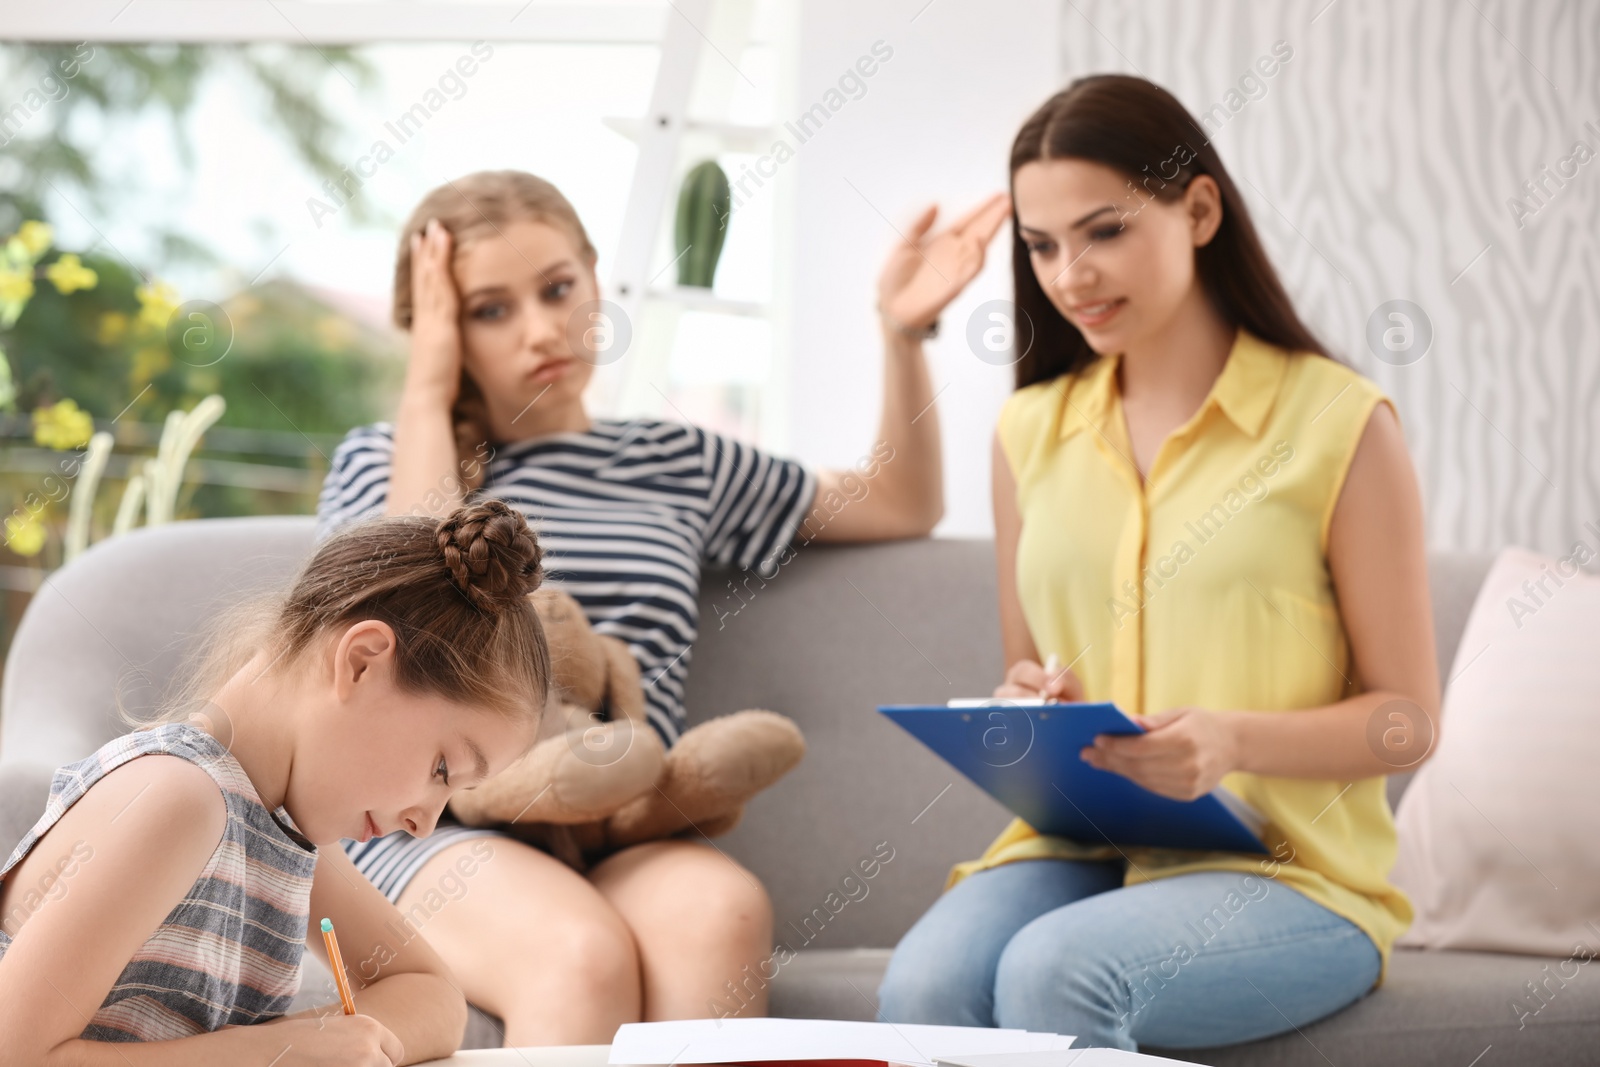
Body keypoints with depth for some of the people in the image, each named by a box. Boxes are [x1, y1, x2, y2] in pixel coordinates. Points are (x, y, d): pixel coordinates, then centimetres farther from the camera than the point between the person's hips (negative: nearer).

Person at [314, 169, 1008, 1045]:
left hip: (624, 840, 3)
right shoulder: (379, 459, 17)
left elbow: (902, 505, 33)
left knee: (722, 911, -36)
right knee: (584, 955, -38)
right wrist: (427, 392, 4)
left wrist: (904, 332, 18)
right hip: (437, 831, -3)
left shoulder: (680, 466, 25)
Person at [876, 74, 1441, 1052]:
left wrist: (1233, 740, -19)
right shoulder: (1031, 431, 14)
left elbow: (1408, 717, -1)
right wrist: (1026, 712, -2)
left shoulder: (1339, 422, -1)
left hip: (1287, 869, -4)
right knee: (925, 987, -31)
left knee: (1057, 970, -35)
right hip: (1074, 849, 4)